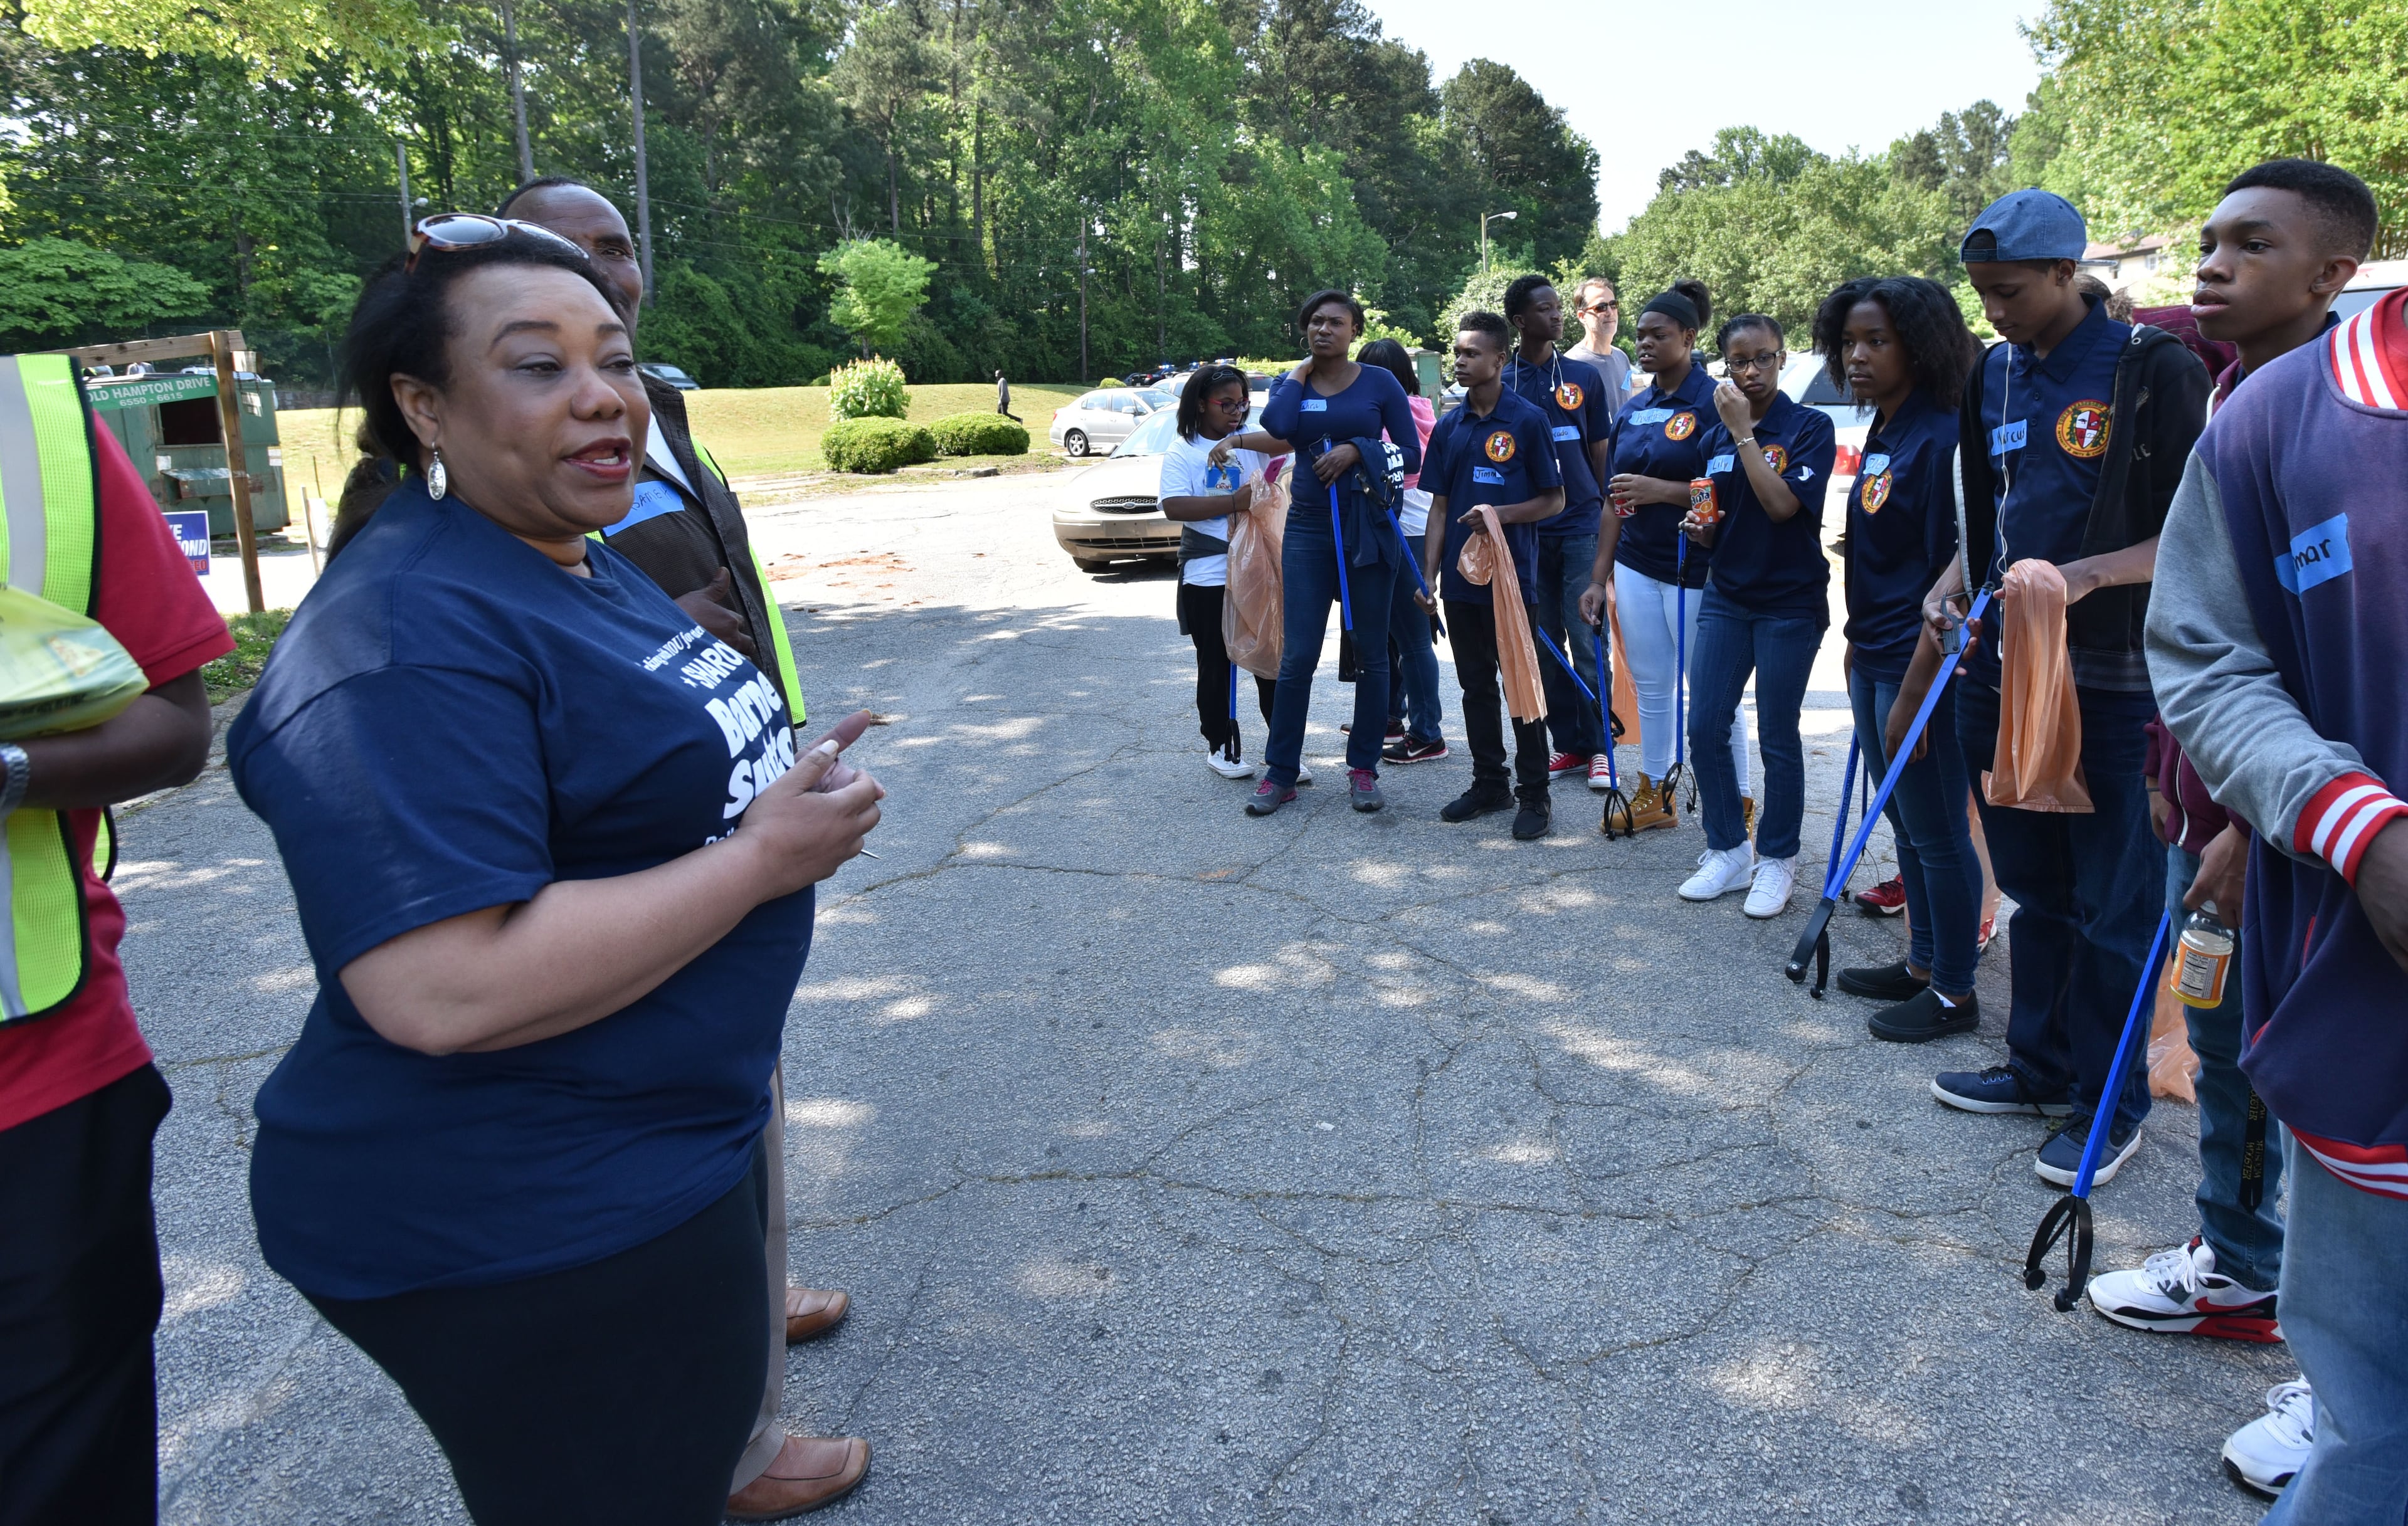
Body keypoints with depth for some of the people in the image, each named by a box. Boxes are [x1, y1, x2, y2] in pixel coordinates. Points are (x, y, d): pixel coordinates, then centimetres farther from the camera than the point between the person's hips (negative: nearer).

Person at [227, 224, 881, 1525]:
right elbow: (447, 992, -33)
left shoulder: (580, 563, 7)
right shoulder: (407, 637, -25)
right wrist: (762, 858, -26)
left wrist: (782, 774, 6)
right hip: (524, 1233, -9)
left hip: (669, 1148, 9)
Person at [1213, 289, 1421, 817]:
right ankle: (1280, 772, 7)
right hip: (1308, 530, 1)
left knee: (1370, 655, 5)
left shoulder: (1378, 383, 3)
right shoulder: (1291, 382, 7)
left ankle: (1363, 769, 15)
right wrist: (1301, 372, -4)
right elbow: (1279, 430, -16)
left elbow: (1412, 455, 1)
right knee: (1297, 656, -2)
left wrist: (1356, 449, -12)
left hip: (1369, 530, -1)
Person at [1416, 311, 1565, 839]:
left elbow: (1554, 500, -3)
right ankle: (1488, 784, 24)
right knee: (1476, 686, 12)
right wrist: (1429, 575, 5)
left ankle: (1533, 795, 9)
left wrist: (1501, 514, -19)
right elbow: (1439, 507, 12)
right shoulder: (1449, 427, 10)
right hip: (1461, 578, 5)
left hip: (1511, 577, -5)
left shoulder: (1527, 420, -5)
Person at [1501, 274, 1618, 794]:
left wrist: (1610, 522, 5)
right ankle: (1567, 745, 17)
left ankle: (1597, 746, 5)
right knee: (1543, 644, 7)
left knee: (1588, 642, -4)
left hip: (1582, 526, -1)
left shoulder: (1584, 376, 7)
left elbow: (1602, 455, 9)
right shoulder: (1500, 383, 4)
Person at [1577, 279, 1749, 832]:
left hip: (1695, 569, -6)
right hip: (1636, 564, 6)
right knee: (1650, 686, 13)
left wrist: (1660, 490, -23)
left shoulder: (1715, 402, -9)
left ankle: (1739, 804, 14)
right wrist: (1599, 576, 11)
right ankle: (1654, 796, 25)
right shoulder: (1633, 410, 11)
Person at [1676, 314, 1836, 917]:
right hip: (1726, 596, 5)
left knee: (1778, 737, 2)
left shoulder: (1810, 427, -6)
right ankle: (1728, 851, 17)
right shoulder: (1716, 436, 8)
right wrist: (1699, 526, -8)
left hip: (1789, 601, -5)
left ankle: (1777, 861, 18)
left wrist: (1743, 429, -18)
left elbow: (1782, 504, -21)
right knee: (1704, 728, 1)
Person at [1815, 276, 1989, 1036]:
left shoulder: (1939, 438, -17)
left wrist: (1918, 684, -20)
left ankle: (1955, 992, 15)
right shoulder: (1881, 437, 11)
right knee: (1904, 820, 18)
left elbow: (1950, 571, -19)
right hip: (1875, 659, 9)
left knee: (1936, 830, 2)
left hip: (1919, 665, -9)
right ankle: (1923, 961, 32)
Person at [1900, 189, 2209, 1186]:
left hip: (2111, 688, -6)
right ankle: (2041, 1066, 31)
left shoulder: (2154, 373, -9)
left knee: (2113, 906, 3)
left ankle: (2109, 1104, 16)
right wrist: (1951, 590, 2)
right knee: (2035, 891, 17)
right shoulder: (1994, 377, 11)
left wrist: (2089, 574, -23)